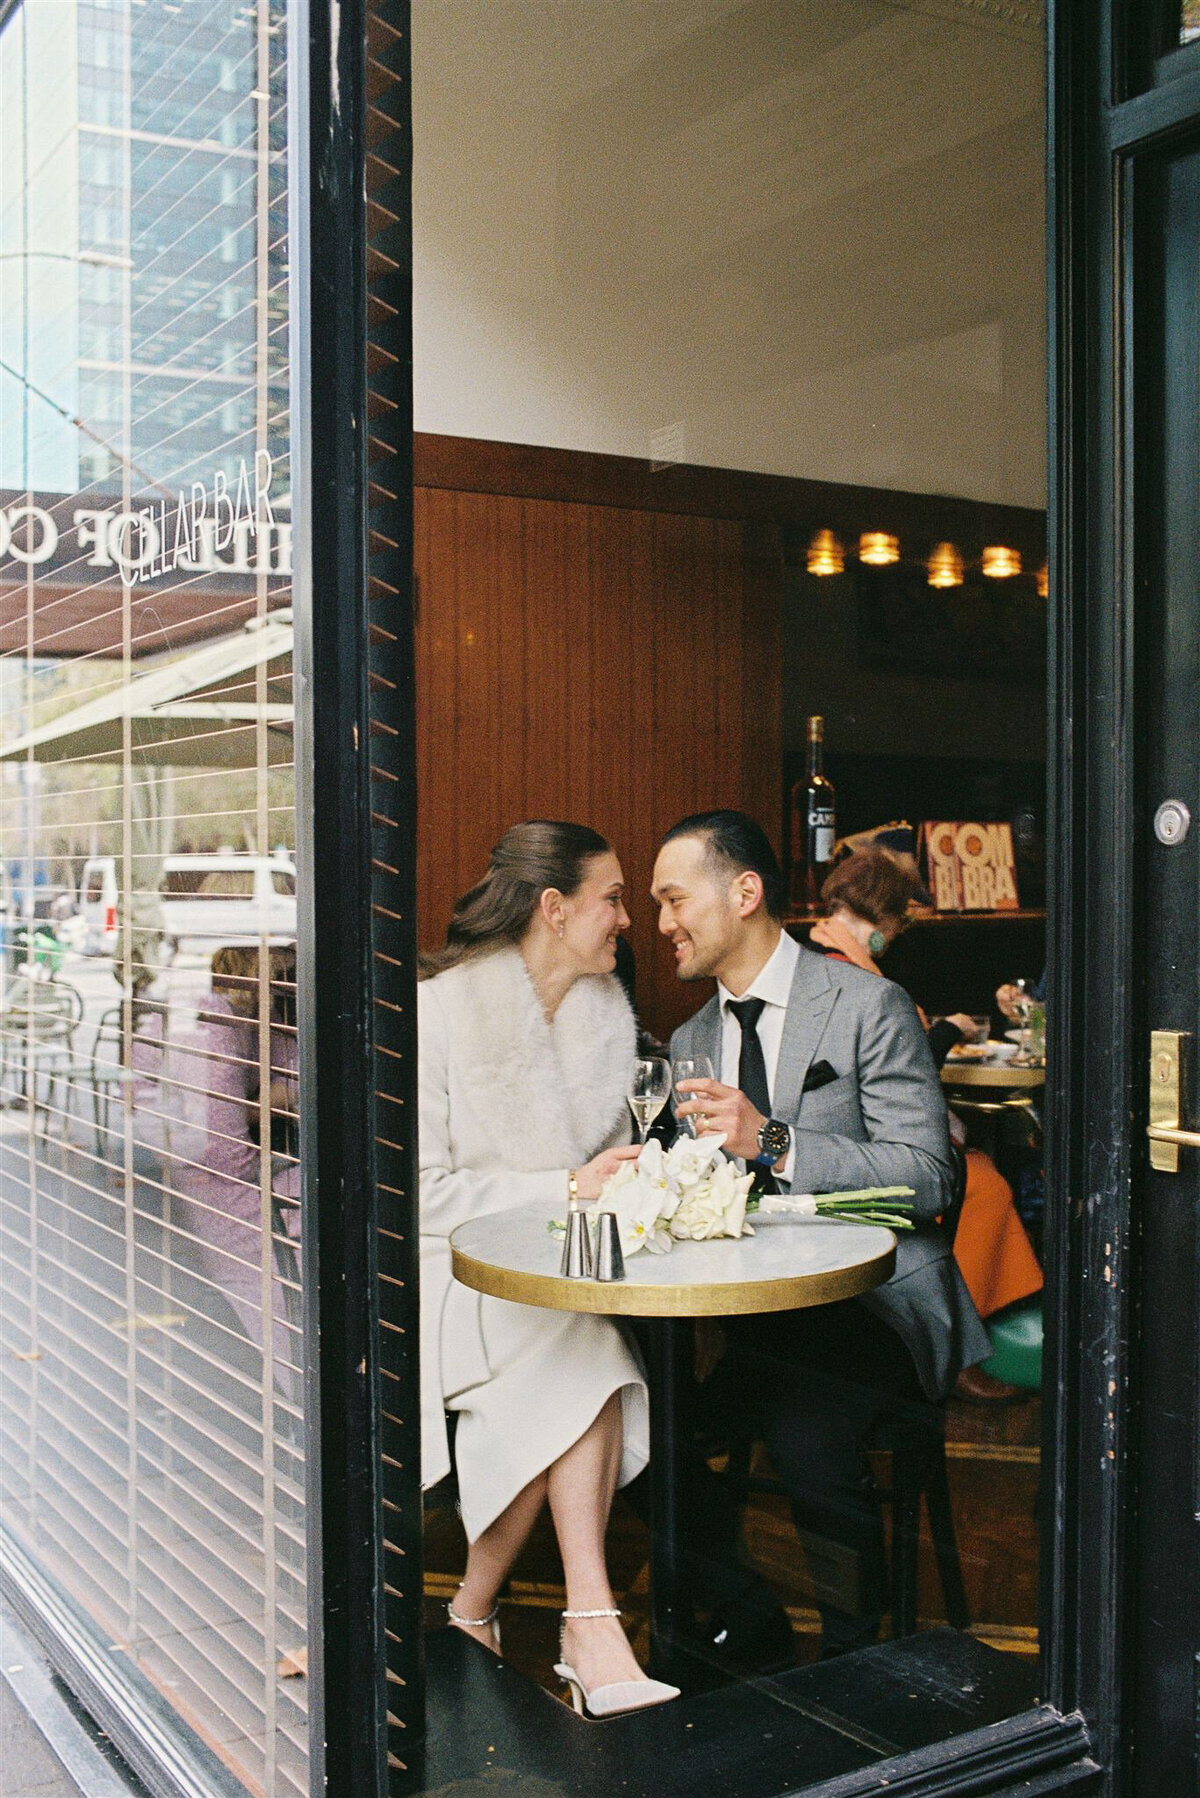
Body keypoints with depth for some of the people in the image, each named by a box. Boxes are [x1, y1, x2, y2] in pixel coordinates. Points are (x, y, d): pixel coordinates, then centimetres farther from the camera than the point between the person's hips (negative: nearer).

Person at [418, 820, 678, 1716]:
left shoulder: (608, 1006, 9)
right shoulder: (441, 1008, -12)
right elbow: (425, 1195, -14)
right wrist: (566, 1190, -17)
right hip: (458, 1272, -5)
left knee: (582, 1381, -26)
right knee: (583, 1351, -31)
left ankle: (475, 1606, -10)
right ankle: (592, 1626, -24)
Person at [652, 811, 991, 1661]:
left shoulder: (869, 1006, -6)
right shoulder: (692, 1040, 15)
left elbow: (928, 1177, -13)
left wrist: (775, 1144, -23)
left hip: (878, 1296, -6)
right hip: (748, 1304, 6)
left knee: (809, 1430, -31)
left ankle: (852, 1655, -4)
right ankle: (740, 1618, 6)